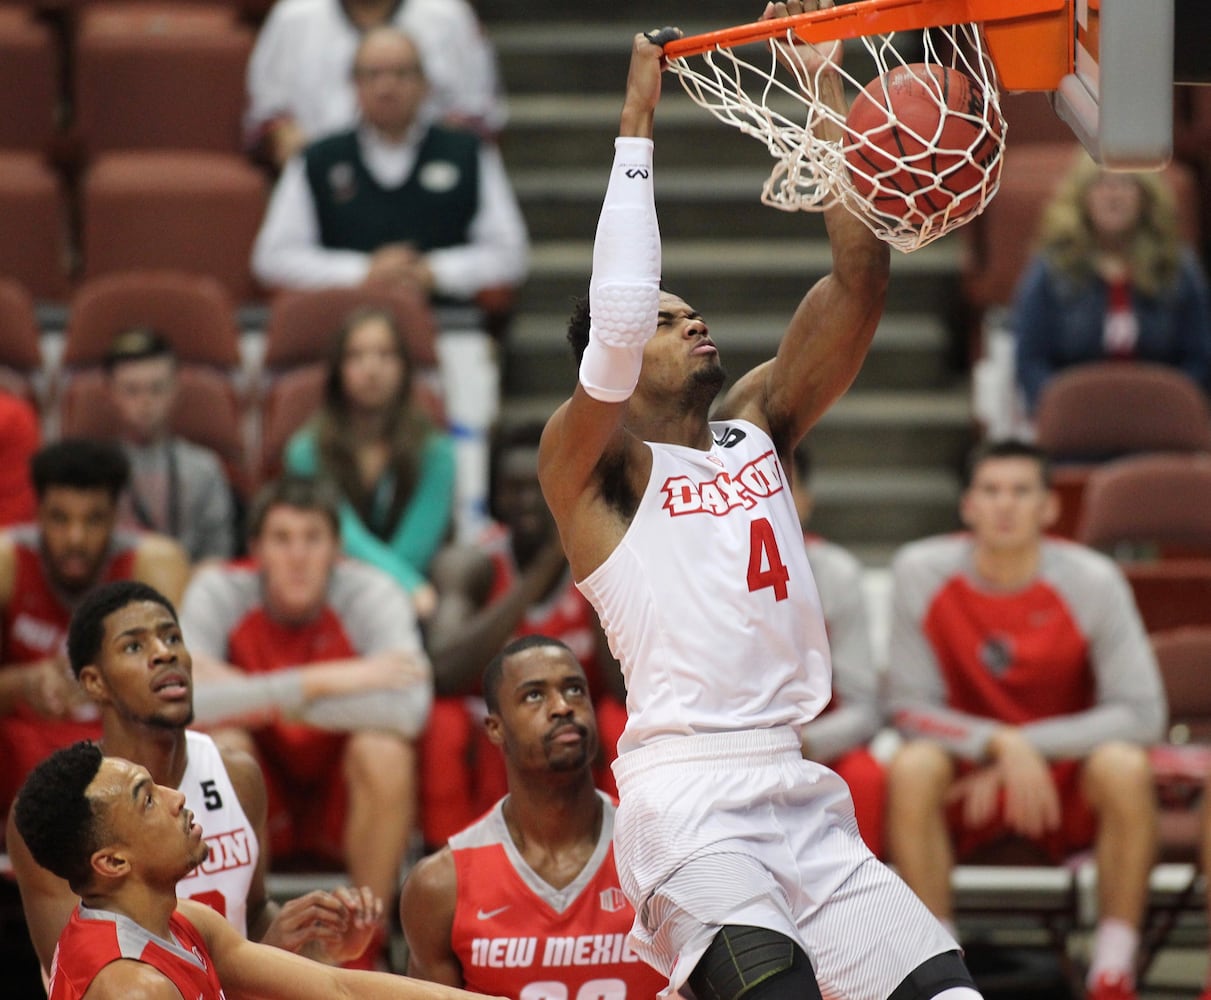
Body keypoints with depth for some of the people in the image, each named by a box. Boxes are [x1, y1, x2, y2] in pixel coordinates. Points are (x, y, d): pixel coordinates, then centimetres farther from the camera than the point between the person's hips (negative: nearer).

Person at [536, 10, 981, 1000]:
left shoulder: (759, 425, 19)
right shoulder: (588, 463, 3)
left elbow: (859, 283, 10)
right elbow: (616, 317, -15)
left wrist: (828, 91, 6)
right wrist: (637, 127, -10)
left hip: (800, 796, 7)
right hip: (687, 797, -7)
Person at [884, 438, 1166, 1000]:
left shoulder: (1091, 581, -12)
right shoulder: (921, 572, -10)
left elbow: (1141, 714, -13)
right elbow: (910, 707, -9)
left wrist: (1029, 744, -22)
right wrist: (1000, 743, -25)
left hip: (1067, 782, 0)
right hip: (967, 774, 0)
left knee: (1124, 768, -32)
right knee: (912, 769, -32)